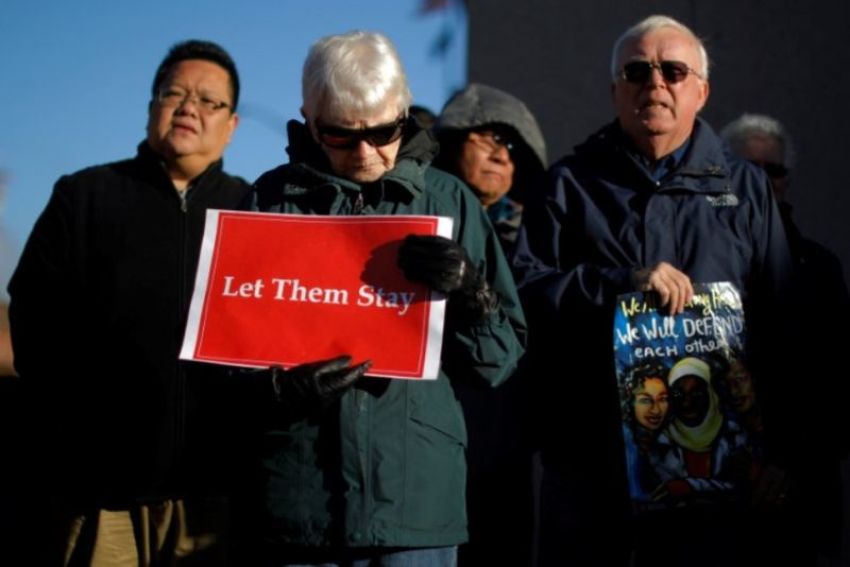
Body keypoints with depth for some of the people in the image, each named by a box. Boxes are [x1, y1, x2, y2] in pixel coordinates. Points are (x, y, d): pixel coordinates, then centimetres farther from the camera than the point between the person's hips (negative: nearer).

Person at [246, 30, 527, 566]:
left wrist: (468, 293, -14)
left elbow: (503, 355, 5)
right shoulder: (273, 200, 5)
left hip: (418, 496, 0)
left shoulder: (447, 201, 6)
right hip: (300, 500, 0)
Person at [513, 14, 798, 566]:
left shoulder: (745, 188, 12)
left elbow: (782, 328, 8)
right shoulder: (571, 184, 9)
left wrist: (778, 452, 1)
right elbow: (526, 293, -2)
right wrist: (623, 282, -15)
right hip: (592, 456, 0)